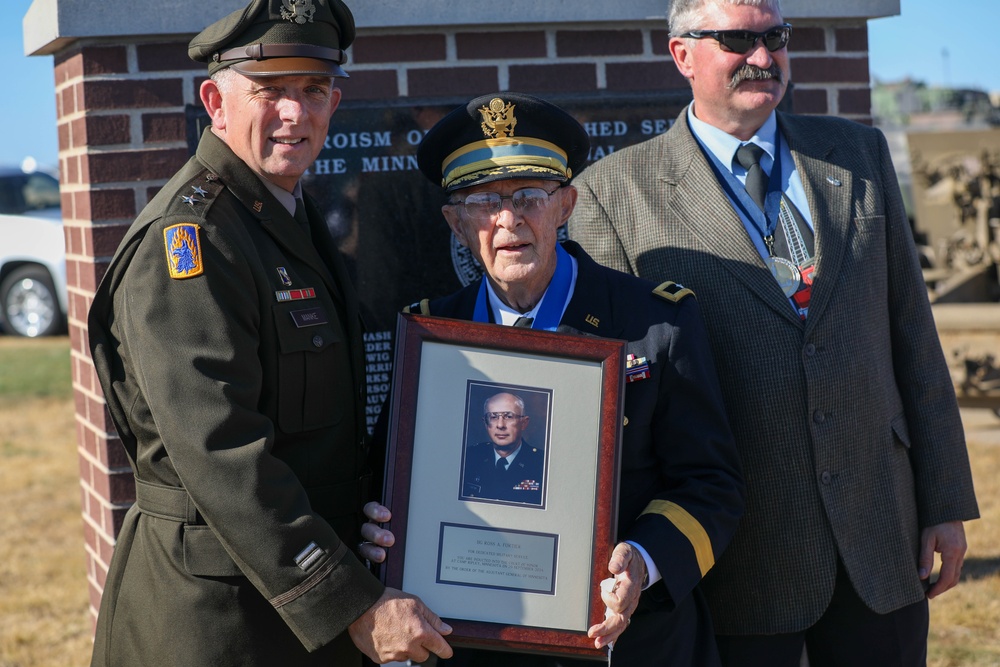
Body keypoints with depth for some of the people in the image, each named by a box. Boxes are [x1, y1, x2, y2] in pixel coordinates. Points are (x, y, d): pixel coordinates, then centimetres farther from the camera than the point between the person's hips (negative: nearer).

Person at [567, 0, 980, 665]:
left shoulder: (860, 153, 8)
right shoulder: (615, 192, -3)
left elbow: (912, 332, 9)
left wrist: (945, 502, 6)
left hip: (882, 539, 3)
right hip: (739, 555, -3)